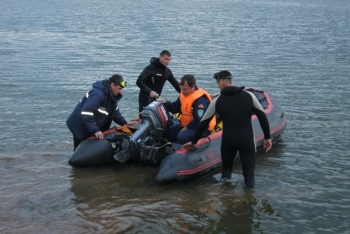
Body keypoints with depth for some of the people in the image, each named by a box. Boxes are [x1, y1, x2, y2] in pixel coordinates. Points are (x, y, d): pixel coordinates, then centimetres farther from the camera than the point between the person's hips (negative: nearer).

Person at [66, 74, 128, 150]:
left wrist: (124, 123, 3)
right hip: (81, 128, -9)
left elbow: (115, 112, 16)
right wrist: (95, 130, -34)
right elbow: (86, 113, -35)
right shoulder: (97, 94, -29)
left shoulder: (112, 95, 3)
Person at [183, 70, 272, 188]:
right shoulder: (249, 96, 3)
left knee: (226, 168, 21)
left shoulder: (217, 101, 3)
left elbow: (204, 123, 10)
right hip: (247, 139, 0)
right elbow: (262, 117, 4)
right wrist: (267, 137, 12)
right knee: (249, 173, 6)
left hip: (228, 140, 0)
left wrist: (194, 141, 21)